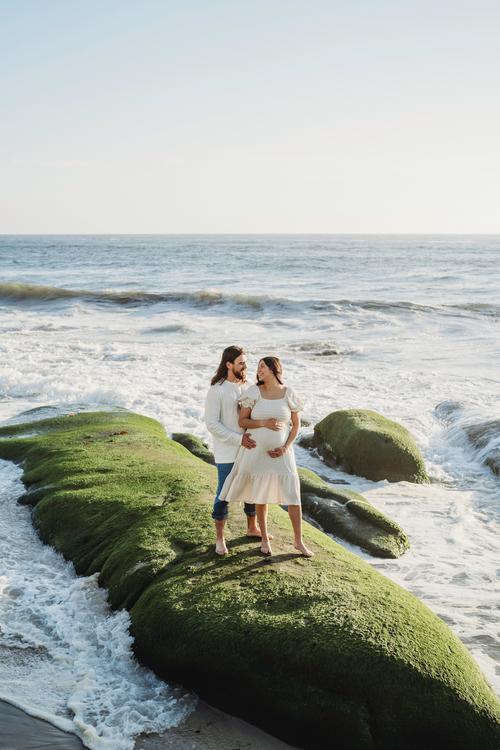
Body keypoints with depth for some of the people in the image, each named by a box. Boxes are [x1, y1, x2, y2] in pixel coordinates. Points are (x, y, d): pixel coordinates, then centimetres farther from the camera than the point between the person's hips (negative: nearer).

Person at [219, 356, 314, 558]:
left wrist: (285, 448, -13)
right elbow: (241, 421, -7)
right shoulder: (253, 392, -7)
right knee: (261, 496, 11)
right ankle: (265, 538, 29)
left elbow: (296, 424, 1)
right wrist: (264, 423, -23)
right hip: (257, 452, 0)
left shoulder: (289, 393, -5)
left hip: (281, 454, 0)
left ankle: (298, 541, 17)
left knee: (293, 496, 0)